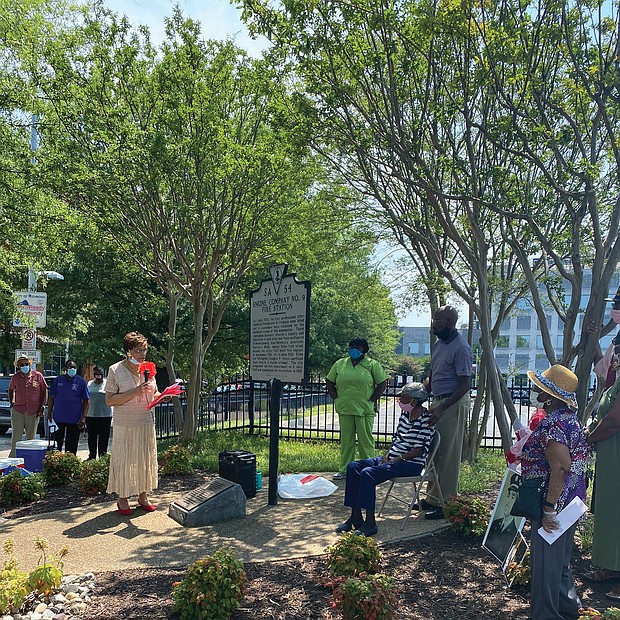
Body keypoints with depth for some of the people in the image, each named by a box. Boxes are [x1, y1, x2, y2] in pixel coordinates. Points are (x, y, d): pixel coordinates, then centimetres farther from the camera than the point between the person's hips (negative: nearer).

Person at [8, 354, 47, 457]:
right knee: (16, 435, 0)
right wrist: (11, 402, 11)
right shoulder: (15, 377, 4)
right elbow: (11, 390, 22)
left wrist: (43, 405, -3)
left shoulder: (38, 376, -2)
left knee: (31, 436, 8)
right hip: (18, 410, 1)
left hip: (34, 411, -1)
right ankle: (13, 456, 8)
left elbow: (44, 391, 4)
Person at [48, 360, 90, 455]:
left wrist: (83, 418, -8)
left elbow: (86, 401, -2)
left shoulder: (81, 382, -1)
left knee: (71, 445, 4)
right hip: (59, 417, 2)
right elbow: (52, 397, 11)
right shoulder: (58, 380, 5)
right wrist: (49, 412, 5)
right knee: (58, 441, 13)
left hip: (74, 419, -2)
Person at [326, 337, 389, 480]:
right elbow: (329, 382, 15)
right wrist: (336, 398, 6)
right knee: (346, 441, 9)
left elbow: (382, 383, 1)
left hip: (365, 410, -3)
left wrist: (371, 400, -4)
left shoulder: (373, 365, 2)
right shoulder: (340, 364, 10)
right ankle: (344, 470, 18)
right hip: (344, 409, 3)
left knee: (366, 441, 2)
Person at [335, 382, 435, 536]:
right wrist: (387, 455, 1)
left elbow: (420, 450, -17)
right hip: (393, 458, 9)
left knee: (367, 473, -28)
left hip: (411, 464, -9)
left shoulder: (426, 419, -13)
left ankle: (370, 523, -20)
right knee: (353, 467, -7)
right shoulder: (405, 413, 12)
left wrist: (395, 460, -18)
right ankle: (355, 517, -4)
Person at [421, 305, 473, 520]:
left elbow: (465, 384, -19)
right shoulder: (438, 344, 11)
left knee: (448, 455, -2)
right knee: (435, 451, 14)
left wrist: (442, 408, -23)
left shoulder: (461, 349, -16)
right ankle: (433, 497, 25)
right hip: (438, 401, 9)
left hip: (454, 405, -9)